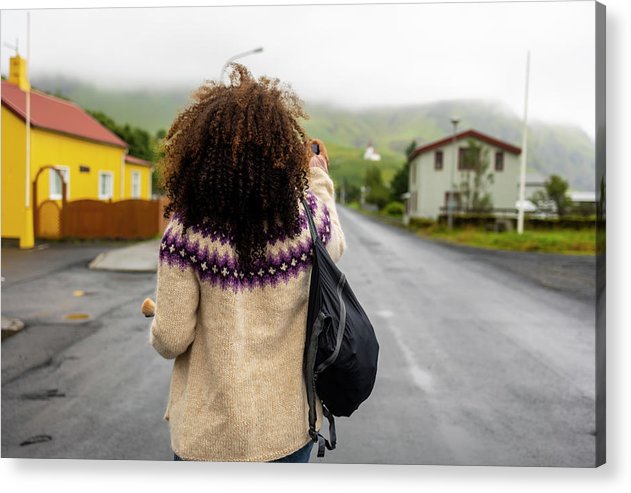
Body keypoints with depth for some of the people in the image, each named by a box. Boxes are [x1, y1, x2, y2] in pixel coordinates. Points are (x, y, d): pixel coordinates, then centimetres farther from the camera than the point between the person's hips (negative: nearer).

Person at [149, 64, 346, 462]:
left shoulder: (187, 231, -18)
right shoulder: (310, 218, -11)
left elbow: (171, 340, -13)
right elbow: (336, 249, 13)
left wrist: (155, 312, 10)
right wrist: (321, 181, 24)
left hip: (209, 433, -2)